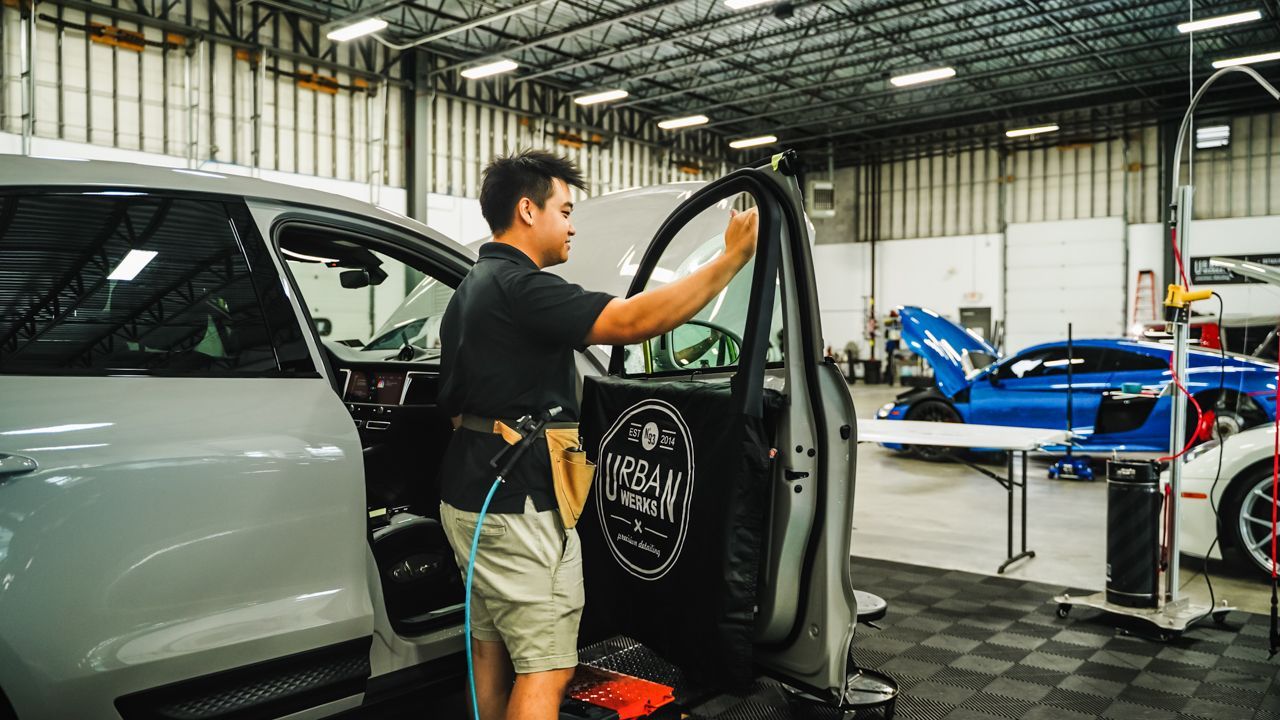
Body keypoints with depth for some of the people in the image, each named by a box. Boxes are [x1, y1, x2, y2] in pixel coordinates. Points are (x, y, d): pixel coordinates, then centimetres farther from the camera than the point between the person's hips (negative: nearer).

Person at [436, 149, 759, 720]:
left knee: (490, 647, 17)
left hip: (470, 495, 11)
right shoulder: (519, 286, -18)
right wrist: (733, 257, -24)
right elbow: (631, 322, -29)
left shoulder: (471, 290, 16)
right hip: (518, 507, -11)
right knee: (546, 670, -5)